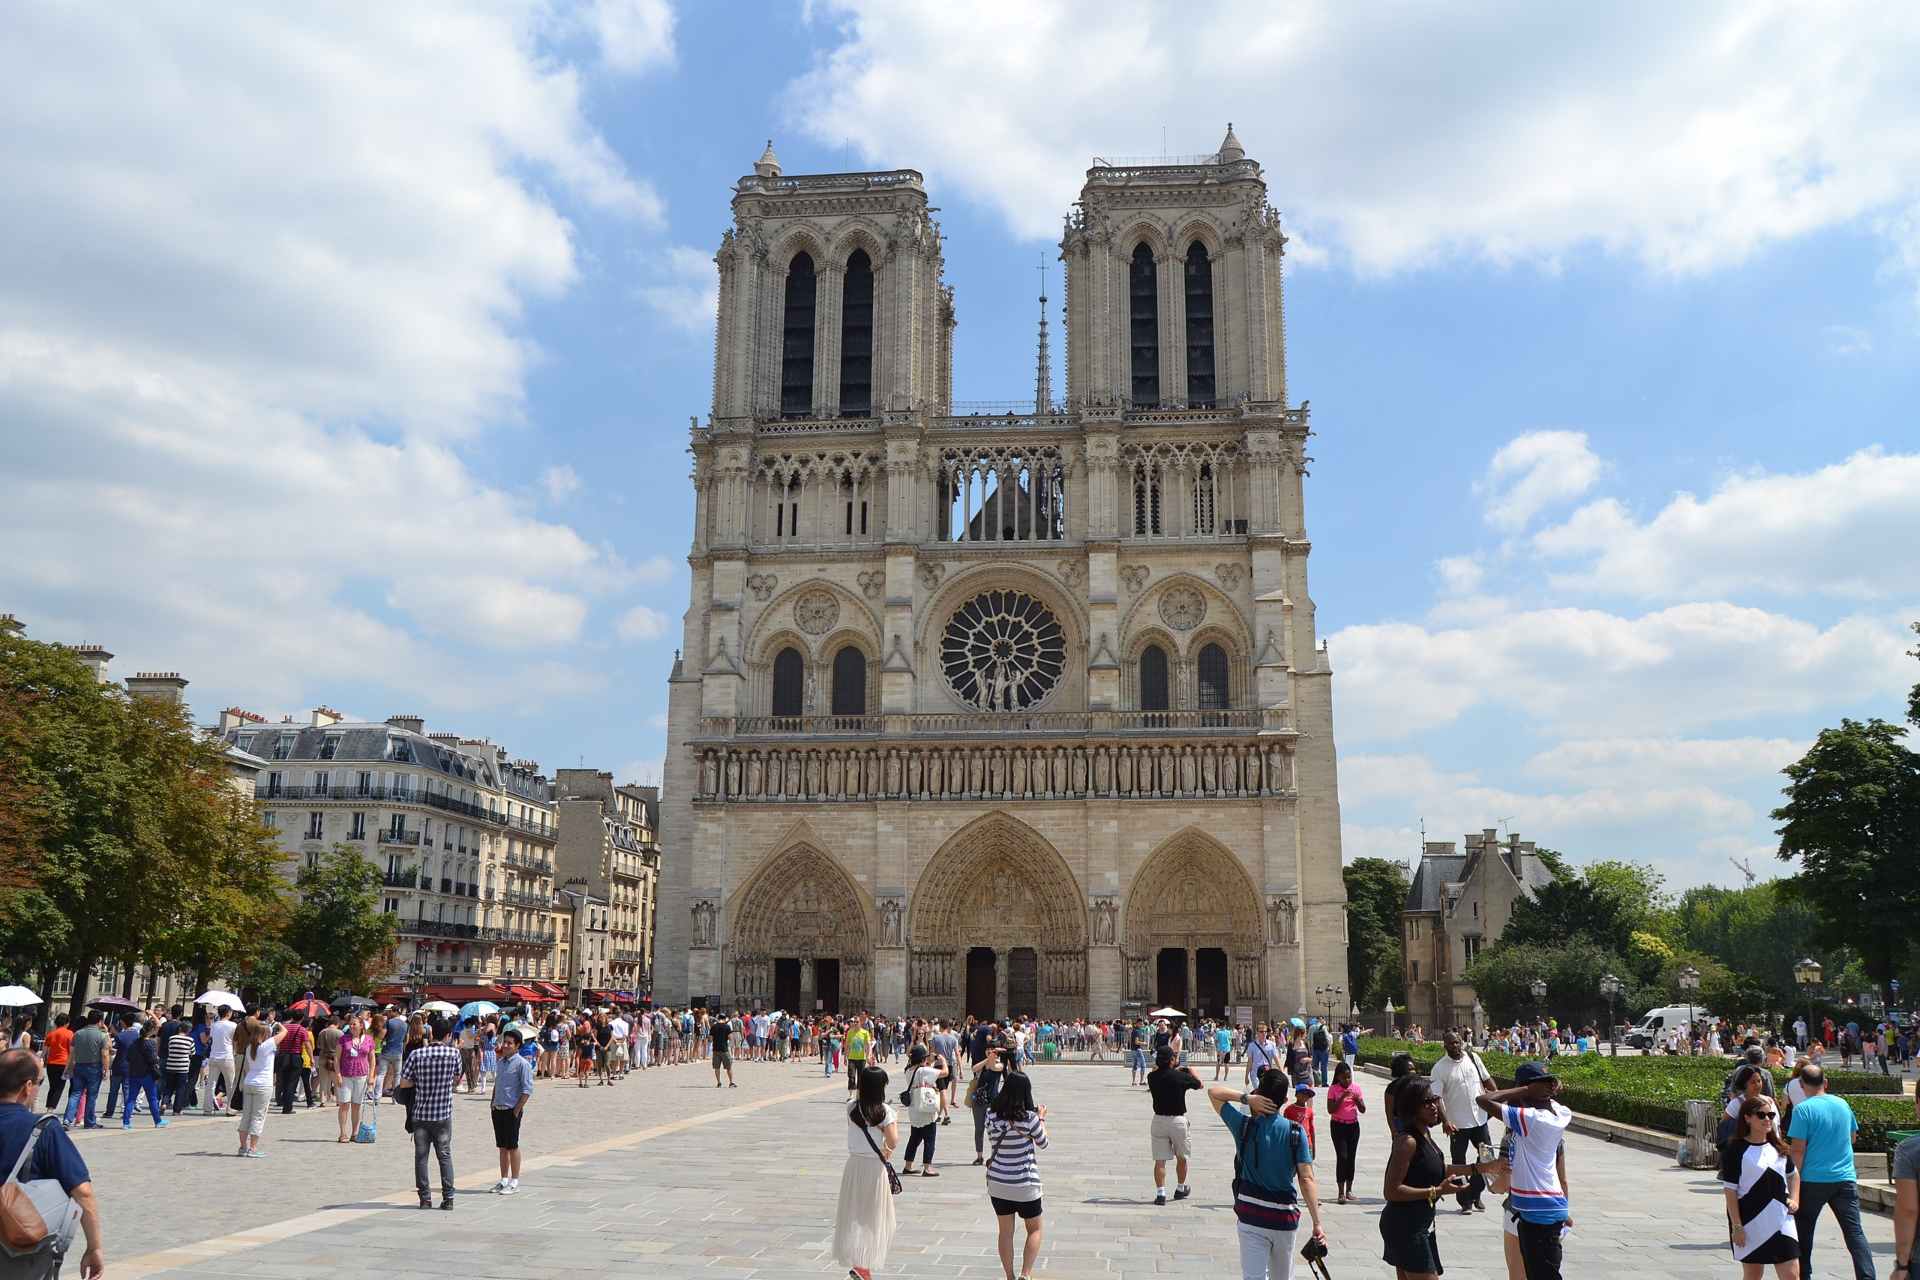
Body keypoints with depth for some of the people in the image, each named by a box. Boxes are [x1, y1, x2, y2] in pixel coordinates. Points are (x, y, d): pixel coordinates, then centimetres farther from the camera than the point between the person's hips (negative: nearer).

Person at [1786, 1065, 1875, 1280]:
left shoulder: (1803, 1109, -12)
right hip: (1845, 1178, 4)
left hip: (1813, 1179, -4)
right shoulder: (1843, 1104, 5)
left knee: (1804, 1230, 12)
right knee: (1855, 1232, 2)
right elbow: (1852, 1137, 21)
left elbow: (1798, 1149, -14)